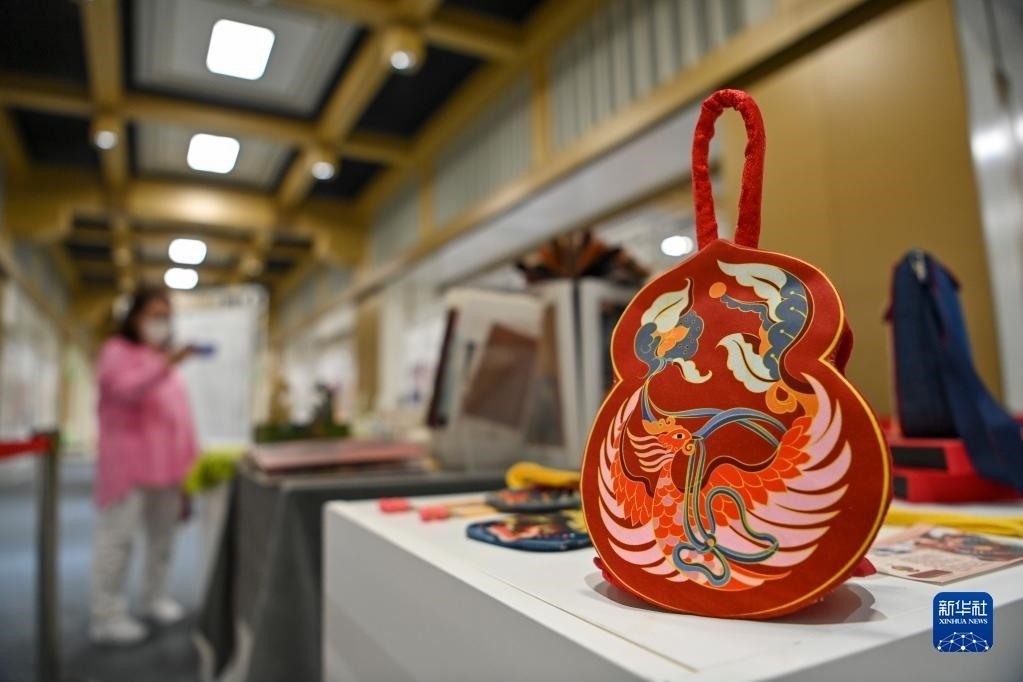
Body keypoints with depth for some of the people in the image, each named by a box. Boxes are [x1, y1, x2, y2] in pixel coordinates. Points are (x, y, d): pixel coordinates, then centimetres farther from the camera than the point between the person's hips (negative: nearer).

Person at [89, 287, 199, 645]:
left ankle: (155, 599, 26)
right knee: (119, 536, -6)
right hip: (130, 465, -7)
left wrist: (187, 460, 15)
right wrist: (166, 364, -34)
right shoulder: (117, 351, 0)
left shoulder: (164, 358, 20)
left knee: (163, 534, 13)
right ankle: (106, 617, 1)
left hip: (165, 464, 7)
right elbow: (124, 389, -20)